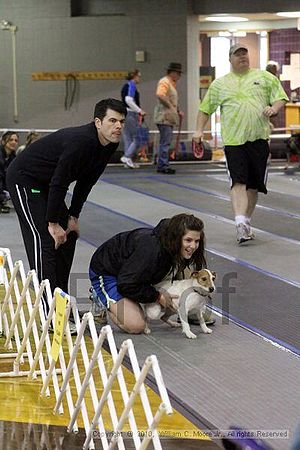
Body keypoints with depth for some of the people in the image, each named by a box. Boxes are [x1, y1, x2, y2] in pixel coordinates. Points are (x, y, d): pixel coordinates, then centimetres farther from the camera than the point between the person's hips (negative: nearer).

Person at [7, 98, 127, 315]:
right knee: (44, 240, -15)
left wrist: (73, 217, 4)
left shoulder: (110, 145, -4)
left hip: (45, 184, 10)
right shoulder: (80, 141, -32)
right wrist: (53, 223, -21)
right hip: (24, 179, -10)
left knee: (67, 238, 10)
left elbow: (86, 182, 6)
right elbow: (58, 184, -28)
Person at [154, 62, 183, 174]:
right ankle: (164, 166, -10)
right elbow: (160, 95, -29)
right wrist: (170, 106, -26)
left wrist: (178, 111, 20)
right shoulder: (164, 82, -11)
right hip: (164, 117, -11)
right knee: (165, 142, -11)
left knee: (165, 142, 13)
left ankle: (161, 165, 18)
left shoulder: (172, 83, 21)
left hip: (169, 118, 11)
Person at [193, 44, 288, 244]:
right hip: (233, 139, -1)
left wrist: (273, 108, -11)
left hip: (259, 138, 1)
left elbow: (280, 98, 10)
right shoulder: (220, 84, 11)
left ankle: (247, 222, 20)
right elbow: (205, 109, 17)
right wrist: (199, 130, 5)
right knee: (238, 182, -15)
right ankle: (240, 223, -24)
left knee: (254, 184, 6)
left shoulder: (265, 77, 11)